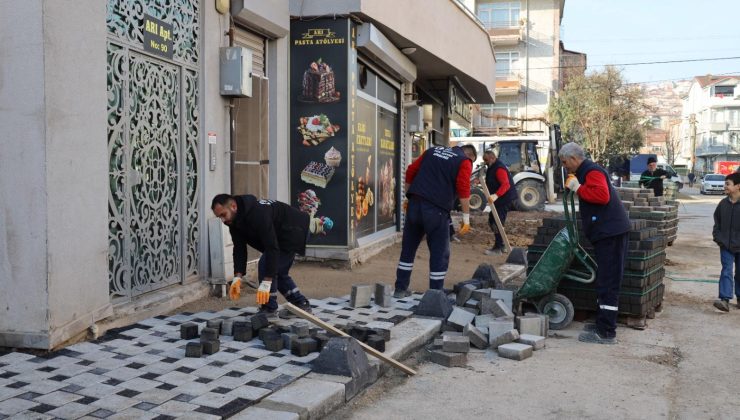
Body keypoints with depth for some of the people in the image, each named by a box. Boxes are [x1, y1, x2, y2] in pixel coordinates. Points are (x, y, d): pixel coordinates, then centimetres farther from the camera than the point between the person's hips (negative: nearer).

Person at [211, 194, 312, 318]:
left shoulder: (257, 214, -35)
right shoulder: (235, 220, -6)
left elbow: (272, 247, -38)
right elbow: (239, 249, -5)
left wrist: (266, 282, -39)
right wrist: (237, 276, -17)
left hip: (292, 232, -10)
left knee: (265, 266, -15)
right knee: (279, 272, 13)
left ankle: (269, 310, -4)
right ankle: (301, 305, 22)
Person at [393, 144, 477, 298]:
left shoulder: (433, 151, 21)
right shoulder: (465, 161, 4)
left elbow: (411, 171, 18)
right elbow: (463, 189, -8)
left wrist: (409, 197, 26)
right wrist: (466, 218, -5)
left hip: (415, 204, 6)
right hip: (436, 210, -5)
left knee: (408, 248, 16)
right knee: (440, 253, 5)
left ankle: (400, 288, 23)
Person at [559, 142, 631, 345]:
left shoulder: (592, 171, -12)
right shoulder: (586, 172, 21)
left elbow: (602, 195, -27)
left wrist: (577, 188, -18)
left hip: (611, 232, -11)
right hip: (607, 232, 11)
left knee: (608, 283, -9)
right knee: (605, 281, 17)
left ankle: (606, 333, -6)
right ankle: (603, 323, 26)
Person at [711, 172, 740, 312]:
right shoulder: (723, 204, 3)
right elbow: (717, 222, 14)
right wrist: (717, 237, 3)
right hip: (726, 245, 2)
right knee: (726, 271, -5)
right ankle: (725, 300, -11)